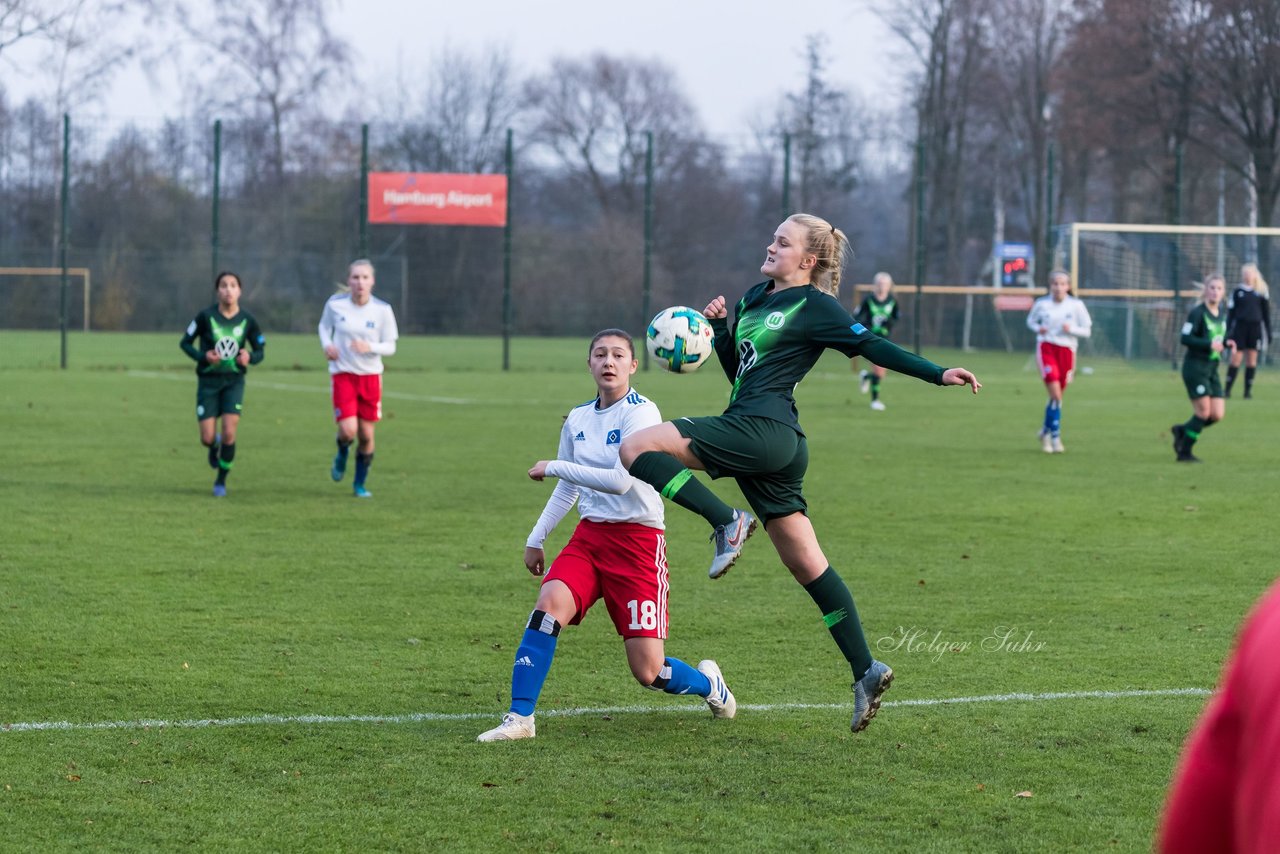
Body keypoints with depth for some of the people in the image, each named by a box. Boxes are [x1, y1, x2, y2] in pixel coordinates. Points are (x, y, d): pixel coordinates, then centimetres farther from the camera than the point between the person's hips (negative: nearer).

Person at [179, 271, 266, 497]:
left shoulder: (247, 320, -4)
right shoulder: (206, 317, -10)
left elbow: (260, 349, 7)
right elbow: (185, 343, -1)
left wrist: (250, 357, -16)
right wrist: (203, 356, -19)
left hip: (234, 381, 1)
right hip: (208, 381, -1)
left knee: (229, 434, -12)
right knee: (207, 438, -4)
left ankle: (221, 480, 9)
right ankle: (214, 446, 36)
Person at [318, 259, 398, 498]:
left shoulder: (382, 310, -7)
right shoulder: (335, 304, -6)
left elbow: (390, 346, -3)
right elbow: (324, 325, 14)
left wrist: (370, 347, -23)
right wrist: (327, 344, -7)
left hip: (371, 375, 1)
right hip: (342, 373, -1)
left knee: (366, 435, 4)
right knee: (348, 431, -15)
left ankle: (360, 484, 23)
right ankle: (342, 454, 22)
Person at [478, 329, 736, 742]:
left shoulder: (641, 412, -11)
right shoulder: (577, 419, 9)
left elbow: (621, 481, -22)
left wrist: (554, 467, -16)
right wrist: (536, 538, 17)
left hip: (637, 539, -5)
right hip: (589, 534, 5)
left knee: (648, 671, -5)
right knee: (550, 600, -25)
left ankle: (707, 683, 29)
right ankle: (519, 717, -22)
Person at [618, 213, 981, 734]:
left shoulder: (813, 305, -4)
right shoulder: (756, 299, 20)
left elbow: (871, 345, -6)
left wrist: (937, 374, -12)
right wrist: (720, 325, 10)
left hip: (763, 431, -9)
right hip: (759, 441, 9)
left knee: (637, 448, -15)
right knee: (806, 564, 9)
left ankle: (727, 524, -16)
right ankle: (865, 671, 9)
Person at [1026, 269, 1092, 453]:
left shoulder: (1076, 305, -1)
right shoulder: (1041, 304, -1)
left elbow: (1086, 330, 3)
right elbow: (1031, 320, 16)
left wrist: (1071, 329, -15)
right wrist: (1038, 328, -5)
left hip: (1067, 350, 2)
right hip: (1046, 348, -2)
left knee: (1057, 396, 10)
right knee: (1055, 395, -15)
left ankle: (1045, 431, 33)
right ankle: (1055, 437, -9)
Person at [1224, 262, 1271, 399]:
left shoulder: (1262, 292, 6)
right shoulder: (1238, 291, 4)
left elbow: (1266, 312, 11)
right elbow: (1231, 311, 6)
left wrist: (1269, 331, 8)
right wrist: (1227, 331, 1)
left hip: (1255, 327, 1)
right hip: (1240, 326, -1)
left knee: (1252, 360, 2)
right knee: (1236, 359, -5)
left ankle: (1248, 390, 8)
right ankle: (1227, 389, -1)